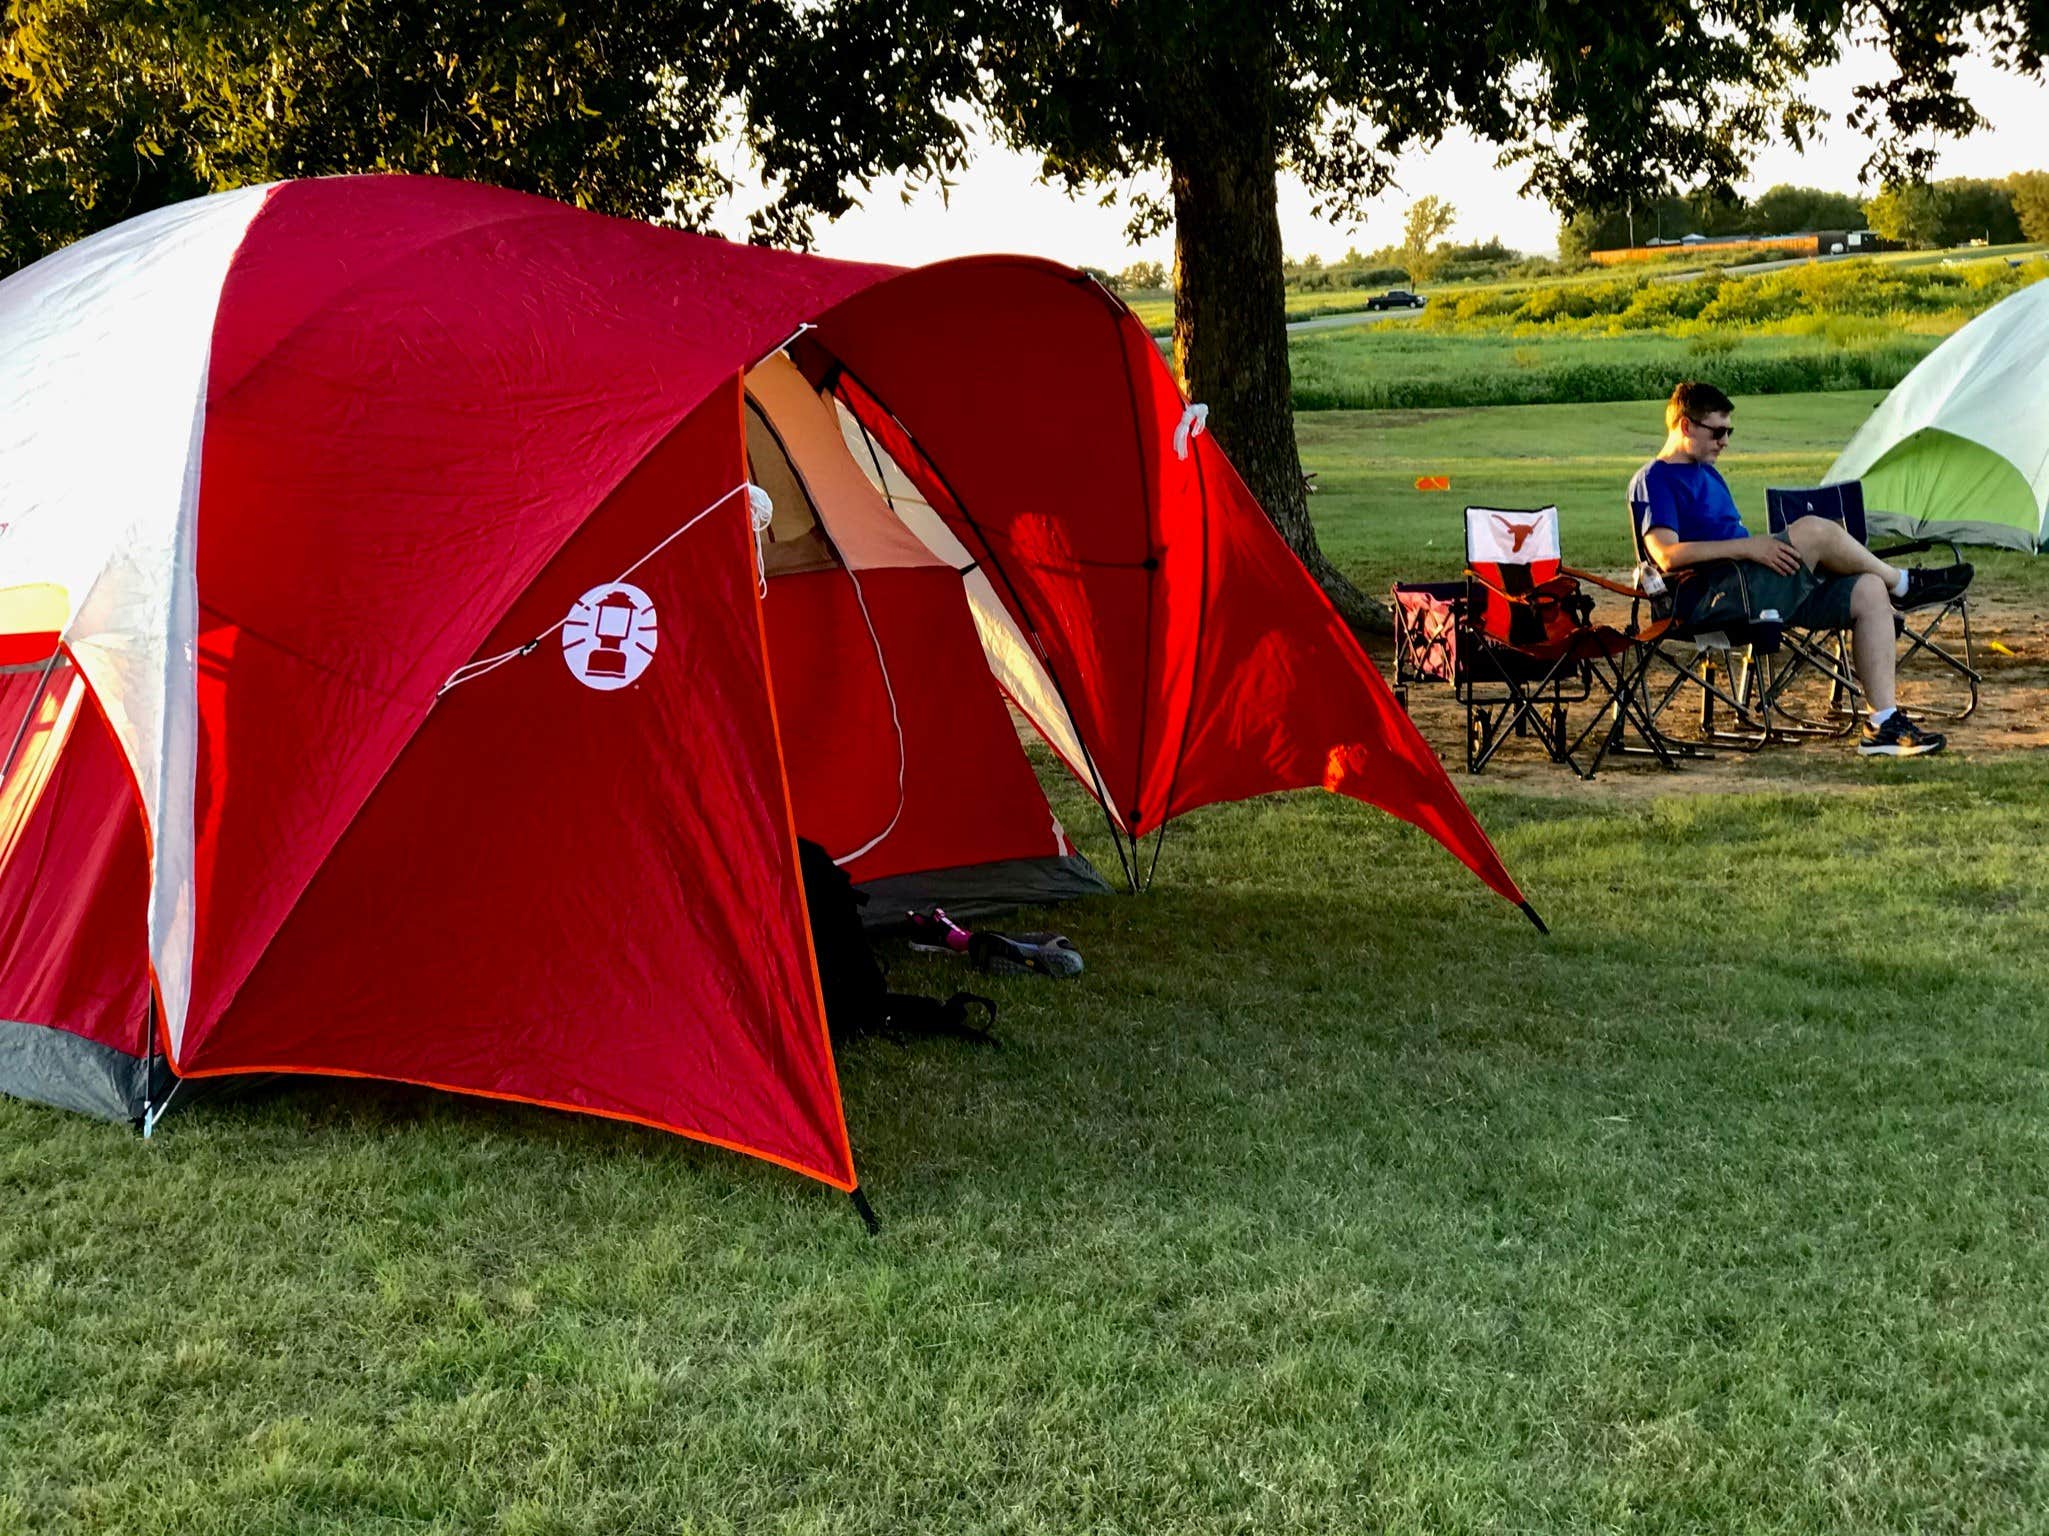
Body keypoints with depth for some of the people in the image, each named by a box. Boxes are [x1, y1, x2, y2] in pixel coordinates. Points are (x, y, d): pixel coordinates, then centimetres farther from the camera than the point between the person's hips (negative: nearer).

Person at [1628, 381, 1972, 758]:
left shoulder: (1708, 475, 26)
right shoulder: (1654, 481, -4)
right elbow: (1667, 555, -20)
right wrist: (1748, 547, -22)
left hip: (1759, 592, 10)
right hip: (1716, 597, -10)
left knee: (1869, 592, -7)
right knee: (1814, 529, -27)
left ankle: (1883, 723, -11)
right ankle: (1903, 582, 0)